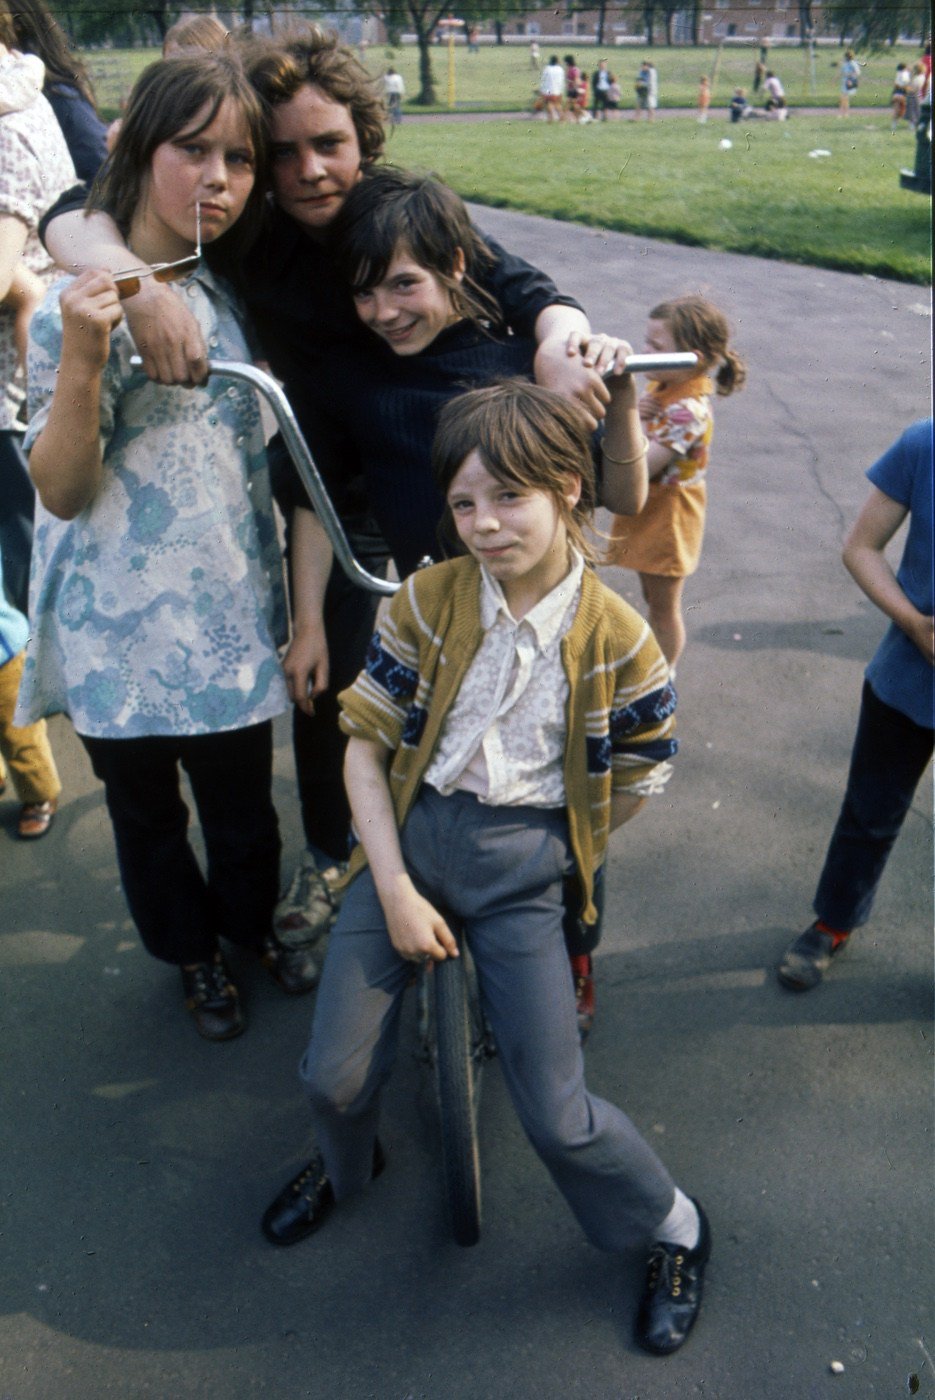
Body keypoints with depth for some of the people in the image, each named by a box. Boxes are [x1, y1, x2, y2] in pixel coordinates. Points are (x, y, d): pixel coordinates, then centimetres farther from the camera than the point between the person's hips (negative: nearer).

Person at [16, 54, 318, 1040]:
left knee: (243, 802, 18)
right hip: (122, 633, -3)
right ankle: (191, 953, 43)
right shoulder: (77, 304, -13)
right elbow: (60, 491, -16)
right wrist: (81, 357, -29)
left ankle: (253, 923, 47)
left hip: (228, 615, 4)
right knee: (146, 813, 17)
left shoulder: (235, 291, 4)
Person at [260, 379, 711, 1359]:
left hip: (524, 863, -2)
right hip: (412, 833, 2)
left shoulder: (617, 637, -9)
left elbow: (633, 782, 4)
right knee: (334, 1074, 1)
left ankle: (673, 1231, 28)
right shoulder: (427, 600, -6)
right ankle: (345, 1165, 41)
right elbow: (366, 742, -4)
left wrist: (544, 854, 4)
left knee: (554, 1113, -4)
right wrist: (397, 890, -9)